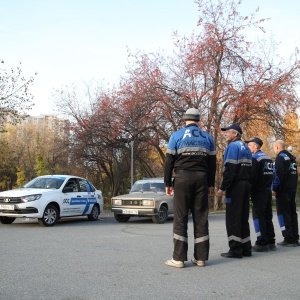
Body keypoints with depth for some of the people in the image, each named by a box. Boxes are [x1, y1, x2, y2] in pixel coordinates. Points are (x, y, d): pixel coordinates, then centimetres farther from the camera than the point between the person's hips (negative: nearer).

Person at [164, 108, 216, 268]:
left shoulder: (176, 136, 2)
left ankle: (179, 258, -3)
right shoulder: (207, 137, 11)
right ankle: (201, 257, 9)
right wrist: (210, 184, 16)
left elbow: (169, 161, -1)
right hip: (201, 179, 3)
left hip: (182, 178, -3)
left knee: (180, 218, -1)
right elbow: (212, 163, 11)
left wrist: (168, 183, 4)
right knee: (201, 218, 6)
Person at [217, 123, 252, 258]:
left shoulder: (233, 146, -9)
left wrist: (222, 188, -16)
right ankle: (246, 248, 16)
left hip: (235, 186, -9)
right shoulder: (246, 147, 18)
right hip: (246, 184, 9)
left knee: (233, 218, -5)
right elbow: (249, 168, 17)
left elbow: (229, 169, -18)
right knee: (243, 218, 12)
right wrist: (248, 185, 16)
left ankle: (235, 249, -4)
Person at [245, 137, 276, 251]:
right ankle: (271, 242, 16)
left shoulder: (255, 158, -11)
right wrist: (268, 187, 17)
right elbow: (271, 174, 17)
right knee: (268, 216, 12)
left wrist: (249, 191, -12)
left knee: (258, 216, -5)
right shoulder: (268, 157, 16)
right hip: (268, 190, 9)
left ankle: (262, 243, -5)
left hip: (259, 191, -9)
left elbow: (252, 176, -17)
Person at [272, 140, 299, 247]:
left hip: (283, 190, -8)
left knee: (283, 214, -5)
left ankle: (289, 239, -7)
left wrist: (274, 188, -15)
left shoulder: (280, 157, -10)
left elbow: (278, 174, -19)